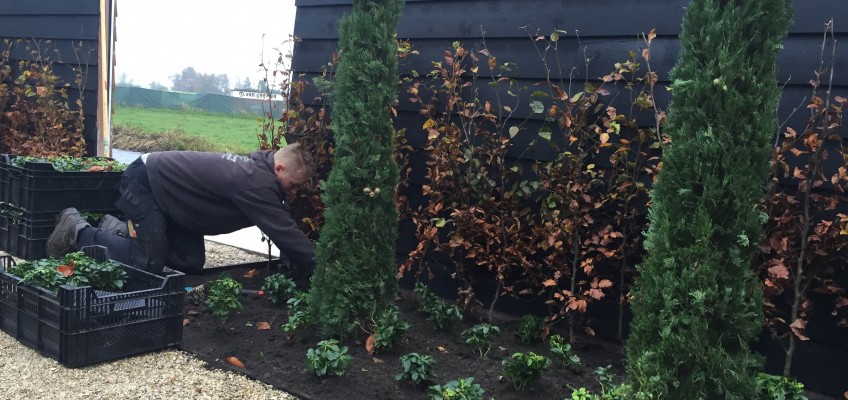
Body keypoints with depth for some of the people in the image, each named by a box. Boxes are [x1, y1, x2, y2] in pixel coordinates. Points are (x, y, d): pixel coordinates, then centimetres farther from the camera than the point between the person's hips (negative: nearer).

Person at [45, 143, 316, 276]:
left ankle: (120, 230, 17)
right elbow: (285, 233, -30)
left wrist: (303, 263, 2)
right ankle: (78, 231, 5)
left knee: (191, 262, 3)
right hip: (145, 182, -10)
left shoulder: (258, 170, -1)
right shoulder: (257, 184, -30)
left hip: (164, 190, 10)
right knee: (148, 262, -13)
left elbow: (283, 228, 8)